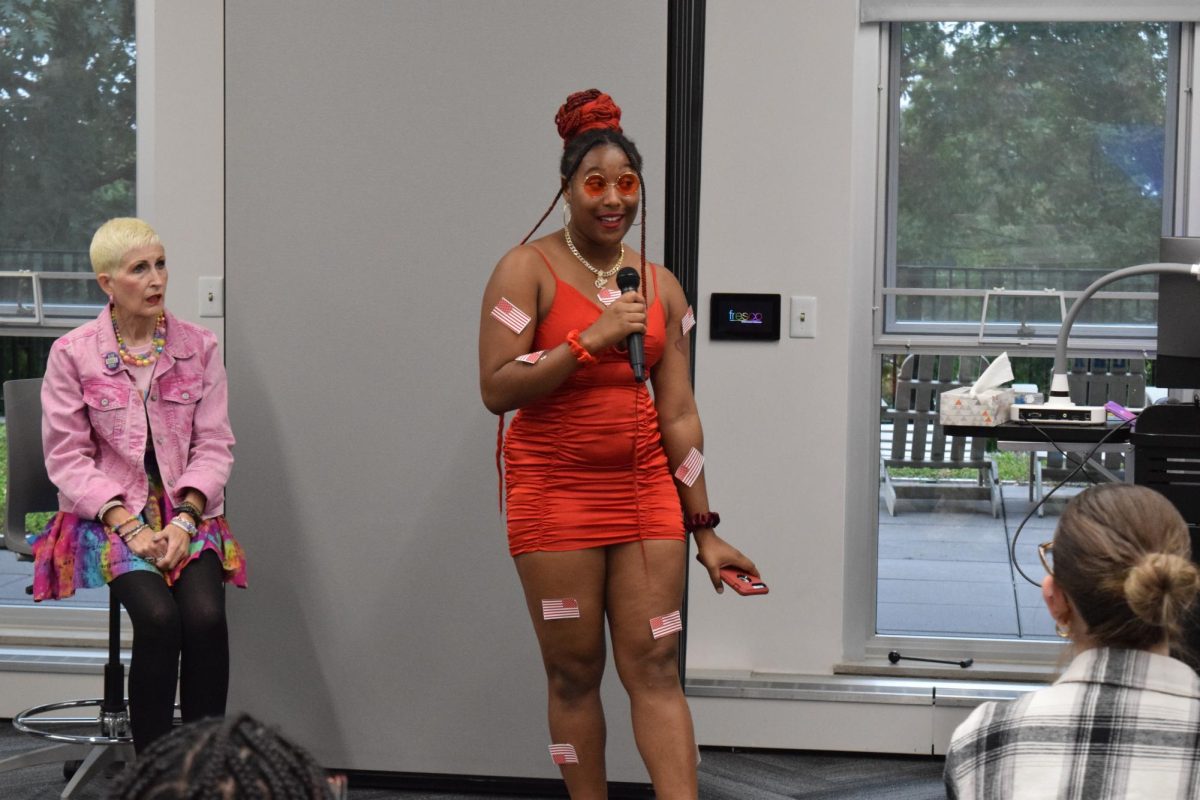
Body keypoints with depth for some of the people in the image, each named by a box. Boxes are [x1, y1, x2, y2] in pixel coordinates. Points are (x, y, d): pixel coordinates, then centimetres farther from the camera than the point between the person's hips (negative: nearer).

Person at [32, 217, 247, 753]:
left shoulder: (198, 347, 6)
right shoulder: (72, 354, -1)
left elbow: (214, 446, 4)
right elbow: (67, 458, -3)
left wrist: (183, 520, -12)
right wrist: (129, 526, -15)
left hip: (186, 513, 2)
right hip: (106, 516, -2)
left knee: (206, 615, -26)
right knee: (158, 616, -28)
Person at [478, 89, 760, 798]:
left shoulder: (661, 285, 9)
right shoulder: (529, 269, -4)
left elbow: (679, 414, 9)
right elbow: (497, 389, -13)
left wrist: (703, 528, 8)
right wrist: (590, 340, -19)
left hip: (645, 490, 3)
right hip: (556, 493, -3)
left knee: (655, 667, -1)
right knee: (575, 672, 3)